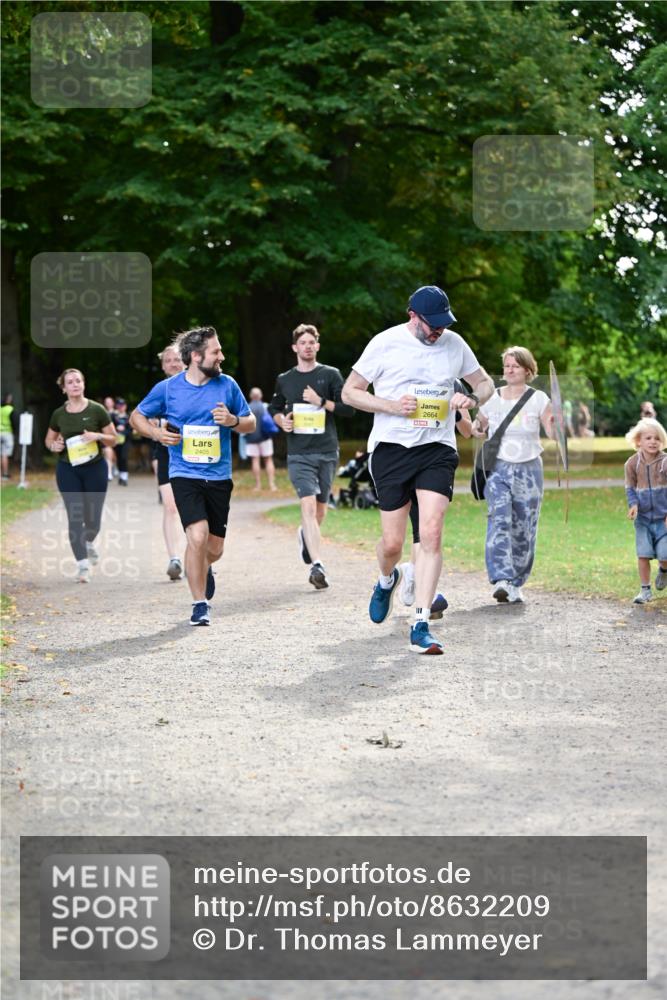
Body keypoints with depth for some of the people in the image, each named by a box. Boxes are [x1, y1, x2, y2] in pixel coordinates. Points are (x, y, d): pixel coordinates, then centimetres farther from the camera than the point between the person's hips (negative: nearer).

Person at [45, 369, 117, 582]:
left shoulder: (97, 410, -3)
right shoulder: (58, 415, 3)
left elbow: (113, 439, 2)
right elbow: (49, 439, 18)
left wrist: (98, 436, -17)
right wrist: (54, 445, -5)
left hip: (95, 467, -1)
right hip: (67, 469, 1)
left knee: (93, 519, 5)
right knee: (75, 517, -7)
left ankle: (89, 542, 41)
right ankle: (82, 564, -4)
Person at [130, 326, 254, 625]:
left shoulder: (227, 385, 1)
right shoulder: (168, 388, -4)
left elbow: (251, 423, 10)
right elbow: (137, 416, 10)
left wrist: (233, 420, -12)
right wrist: (157, 433, -9)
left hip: (219, 477, 3)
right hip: (185, 475, -3)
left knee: (214, 548, 8)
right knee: (198, 536, -21)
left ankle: (202, 568, 47)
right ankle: (200, 604, -5)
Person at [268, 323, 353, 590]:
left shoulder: (330, 375, 5)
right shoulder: (284, 380, 11)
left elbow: (347, 407, 1)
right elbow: (274, 408, 23)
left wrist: (321, 402, -12)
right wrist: (281, 420, 2)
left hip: (327, 451, 1)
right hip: (299, 454, -1)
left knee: (321, 507, 11)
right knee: (308, 505, -17)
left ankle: (306, 534, 45)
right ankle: (317, 566, -24)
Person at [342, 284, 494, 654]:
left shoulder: (454, 344, 6)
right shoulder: (386, 343, -3)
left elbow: (485, 382, 20)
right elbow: (350, 391, 1)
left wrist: (472, 398, -4)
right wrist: (392, 406, -14)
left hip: (437, 448, 2)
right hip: (391, 447, -2)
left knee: (431, 535, -14)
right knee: (392, 543, 0)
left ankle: (420, 627, -11)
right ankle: (387, 580, 38)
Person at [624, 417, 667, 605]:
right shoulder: (632, 463, -4)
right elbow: (630, 488, 4)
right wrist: (633, 504, -14)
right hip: (643, 517, 2)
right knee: (643, 554, 0)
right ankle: (645, 590, 12)